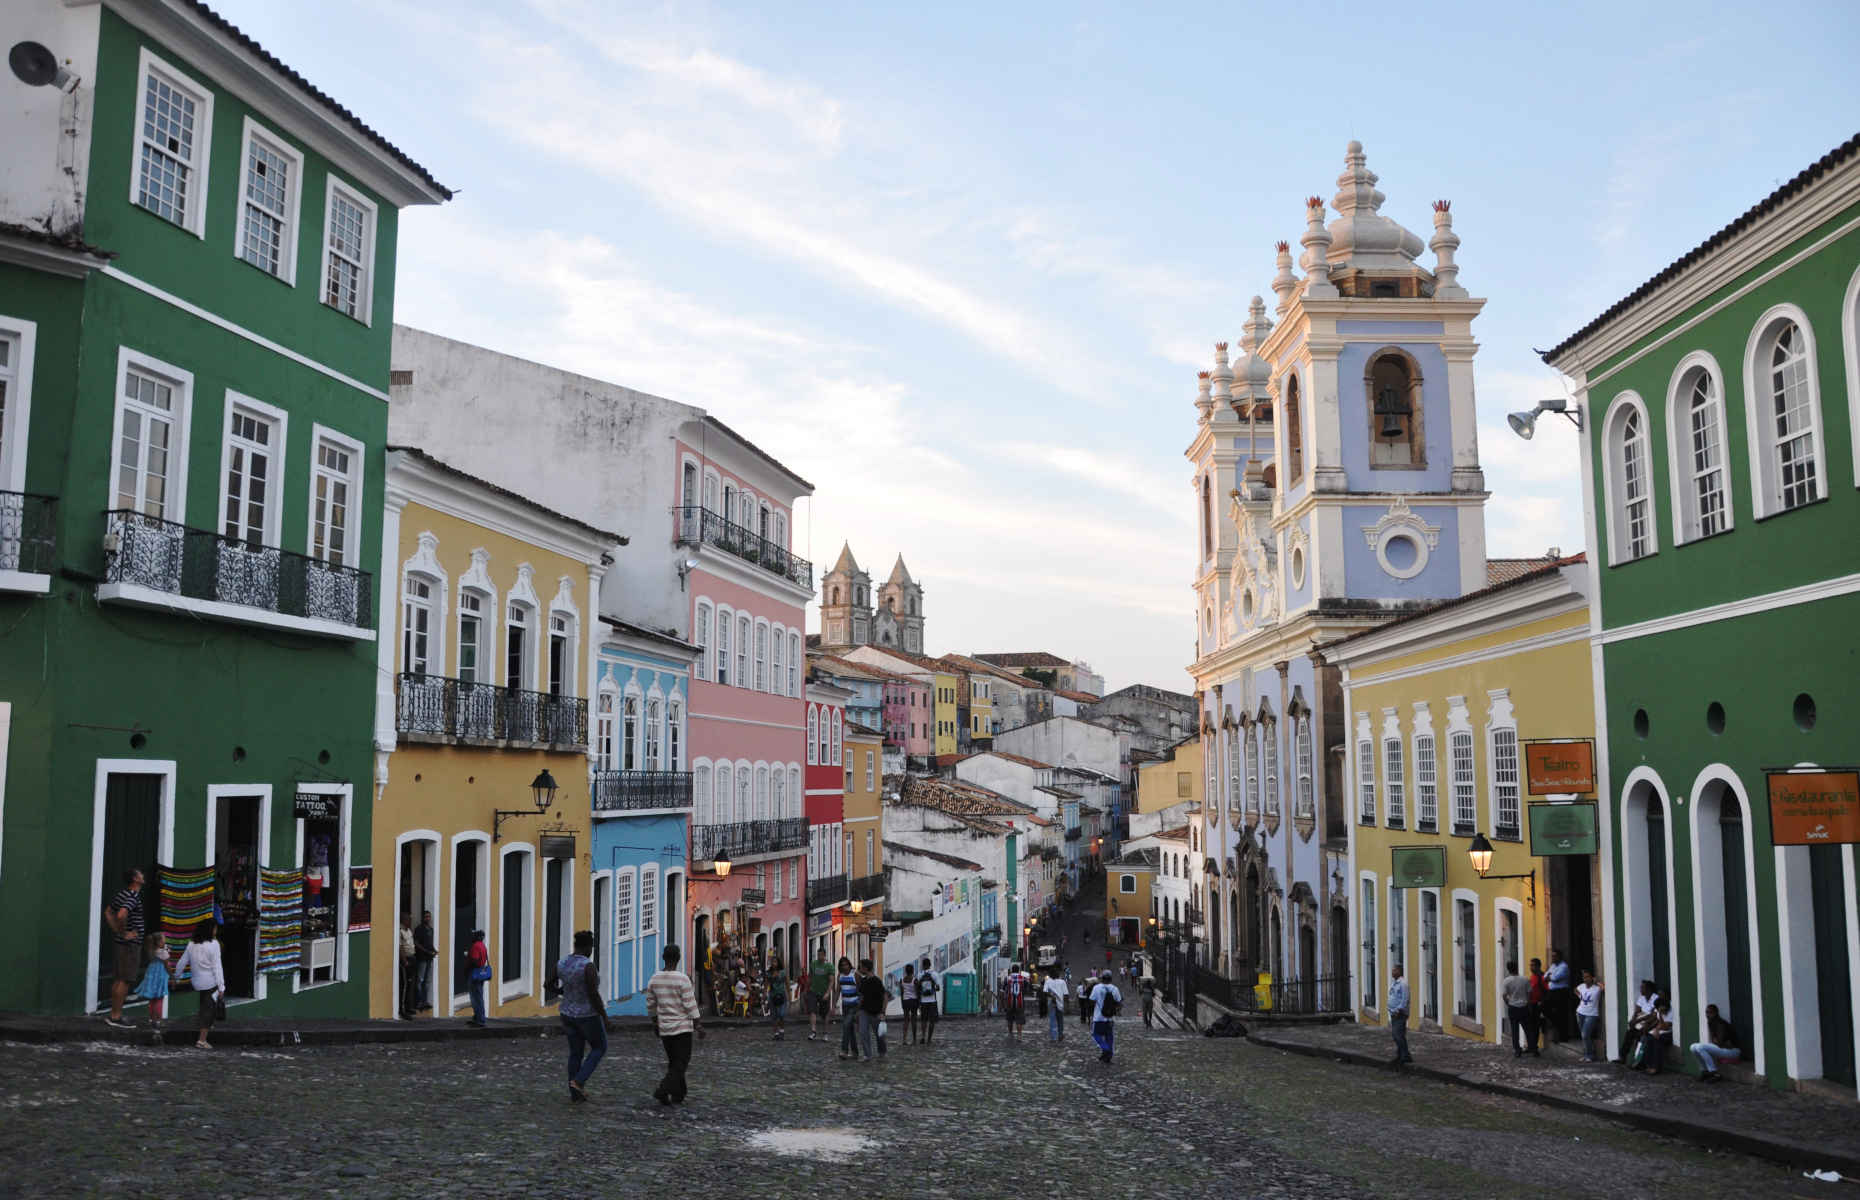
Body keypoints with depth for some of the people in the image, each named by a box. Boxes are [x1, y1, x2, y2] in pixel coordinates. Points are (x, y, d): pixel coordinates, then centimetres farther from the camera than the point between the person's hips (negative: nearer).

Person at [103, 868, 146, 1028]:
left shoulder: (121, 893, 12)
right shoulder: (133, 897, -18)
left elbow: (108, 912, 23)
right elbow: (121, 915, -34)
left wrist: (117, 930, 16)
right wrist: (124, 933, -20)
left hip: (119, 943, 10)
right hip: (130, 943, -10)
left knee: (119, 980, 14)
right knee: (125, 981, -5)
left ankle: (114, 1014, 19)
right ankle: (116, 1016, -3)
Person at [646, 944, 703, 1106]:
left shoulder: (654, 979, 0)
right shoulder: (683, 979, -17)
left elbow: (650, 1004, 9)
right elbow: (691, 1006, -15)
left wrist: (654, 1023, 22)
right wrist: (699, 1027, -8)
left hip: (664, 1028, 6)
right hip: (682, 1027, -6)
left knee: (673, 1062, 17)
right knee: (681, 1064, 0)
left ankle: (677, 1095, 19)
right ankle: (662, 1091, -16)